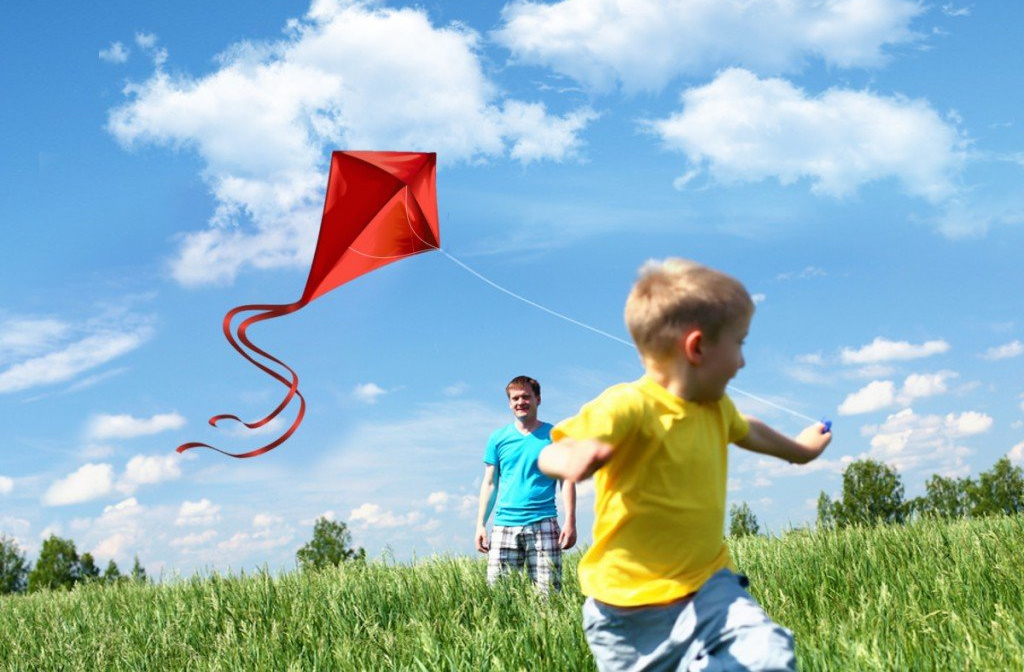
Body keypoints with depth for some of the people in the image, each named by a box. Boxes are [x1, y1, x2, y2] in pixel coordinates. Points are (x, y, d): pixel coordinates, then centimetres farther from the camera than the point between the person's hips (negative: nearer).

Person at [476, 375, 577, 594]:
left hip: (543, 524, -2)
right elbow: (490, 484, 13)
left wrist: (570, 521, -6)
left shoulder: (554, 436, 6)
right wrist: (480, 525, 5)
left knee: (548, 592, -5)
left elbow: (567, 479, 4)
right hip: (505, 526, 2)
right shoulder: (498, 439, 12)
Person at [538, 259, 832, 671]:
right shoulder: (627, 406, -20)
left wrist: (797, 449, 50)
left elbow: (745, 431, 32)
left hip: (707, 584, 6)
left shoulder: (715, 408, 8)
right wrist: (573, 459, -52)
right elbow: (552, 455, -26)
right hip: (632, 607, -6)